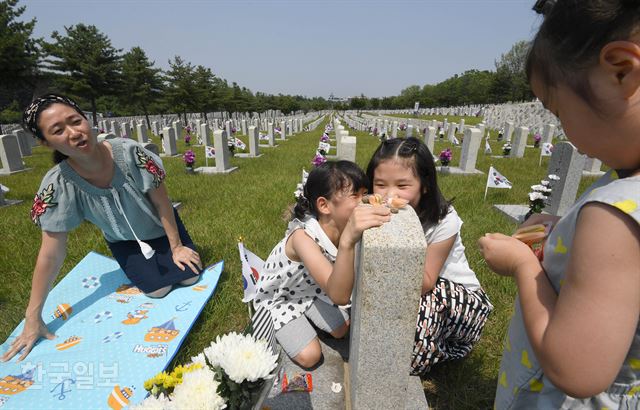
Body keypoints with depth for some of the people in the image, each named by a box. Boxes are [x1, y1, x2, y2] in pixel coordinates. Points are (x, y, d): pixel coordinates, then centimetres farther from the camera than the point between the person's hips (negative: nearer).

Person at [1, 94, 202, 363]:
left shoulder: (129, 152, -31)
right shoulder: (58, 185, -27)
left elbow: (161, 202, -20)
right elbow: (52, 253, -20)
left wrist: (176, 246, -13)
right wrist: (33, 317, -16)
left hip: (161, 226, 0)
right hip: (124, 240, 0)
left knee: (189, 277, -9)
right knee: (158, 289, -14)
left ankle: (159, 256, 23)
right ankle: (137, 266, 20)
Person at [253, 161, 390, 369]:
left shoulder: (343, 228, -21)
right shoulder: (303, 237, -42)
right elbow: (339, 296, -52)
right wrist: (347, 240, -68)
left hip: (310, 290, 6)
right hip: (276, 298, -5)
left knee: (343, 329, 3)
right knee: (310, 356, -11)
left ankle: (301, 318, 25)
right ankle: (271, 325, 15)